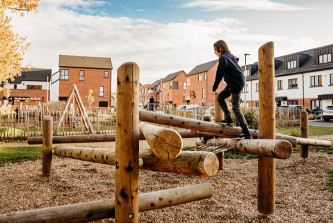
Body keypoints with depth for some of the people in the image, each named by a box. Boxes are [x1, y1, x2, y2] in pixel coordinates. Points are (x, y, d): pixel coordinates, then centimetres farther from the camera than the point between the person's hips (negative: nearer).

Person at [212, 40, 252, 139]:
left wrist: (214, 88, -1)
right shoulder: (230, 56, 16)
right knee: (220, 97, 18)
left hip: (236, 84, -10)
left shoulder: (223, 58, -12)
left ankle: (246, 133, -7)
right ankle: (228, 119, 18)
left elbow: (219, 74, -10)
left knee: (236, 108, -9)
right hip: (232, 83, 10)